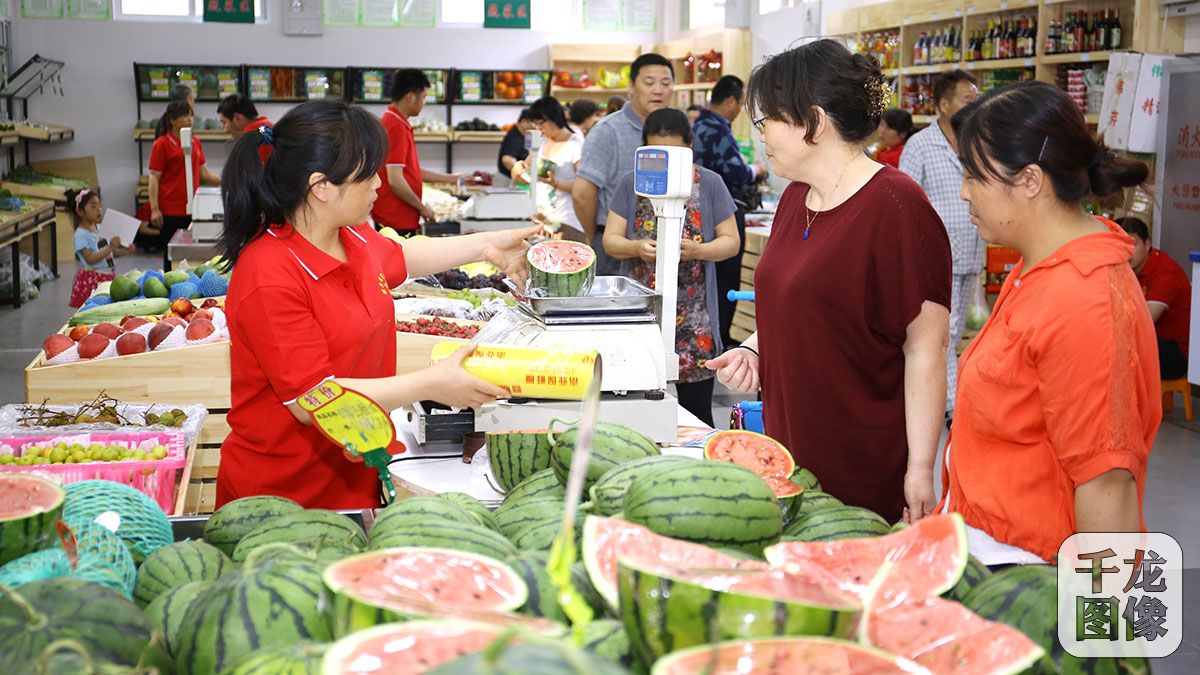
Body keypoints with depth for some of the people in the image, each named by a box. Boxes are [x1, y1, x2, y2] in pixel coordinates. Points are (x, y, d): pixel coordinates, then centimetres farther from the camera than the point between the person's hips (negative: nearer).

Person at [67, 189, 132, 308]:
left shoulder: (100, 228, 9)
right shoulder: (81, 234, -12)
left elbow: (109, 253, 17)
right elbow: (91, 258, -20)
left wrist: (124, 252, -1)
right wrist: (110, 247, -24)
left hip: (108, 275, 7)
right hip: (92, 279, -7)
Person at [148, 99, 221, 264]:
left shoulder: (196, 143, 11)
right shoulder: (162, 144, -5)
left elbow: (203, 173, 16)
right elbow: (154, 178, -6)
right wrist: (154, 209, -13)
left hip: (193, 209, 5)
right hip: (171, 211, -5)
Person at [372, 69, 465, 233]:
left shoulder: (395, 122, 14)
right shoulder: (396, 127, -17)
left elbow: (411, 171, 21)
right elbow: (395, 180, -21)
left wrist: (452, 178, 26)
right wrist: (422, 208, -10)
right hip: (396, 222, -10)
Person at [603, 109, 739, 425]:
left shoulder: (709, 184, 3)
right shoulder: (631, 183, 7)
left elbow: (730, 241, 3)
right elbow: (610, 239, 5)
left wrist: (696, 250, -17)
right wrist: (636, 248, -17)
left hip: (693, 314, -1)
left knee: (695, 410, 2)